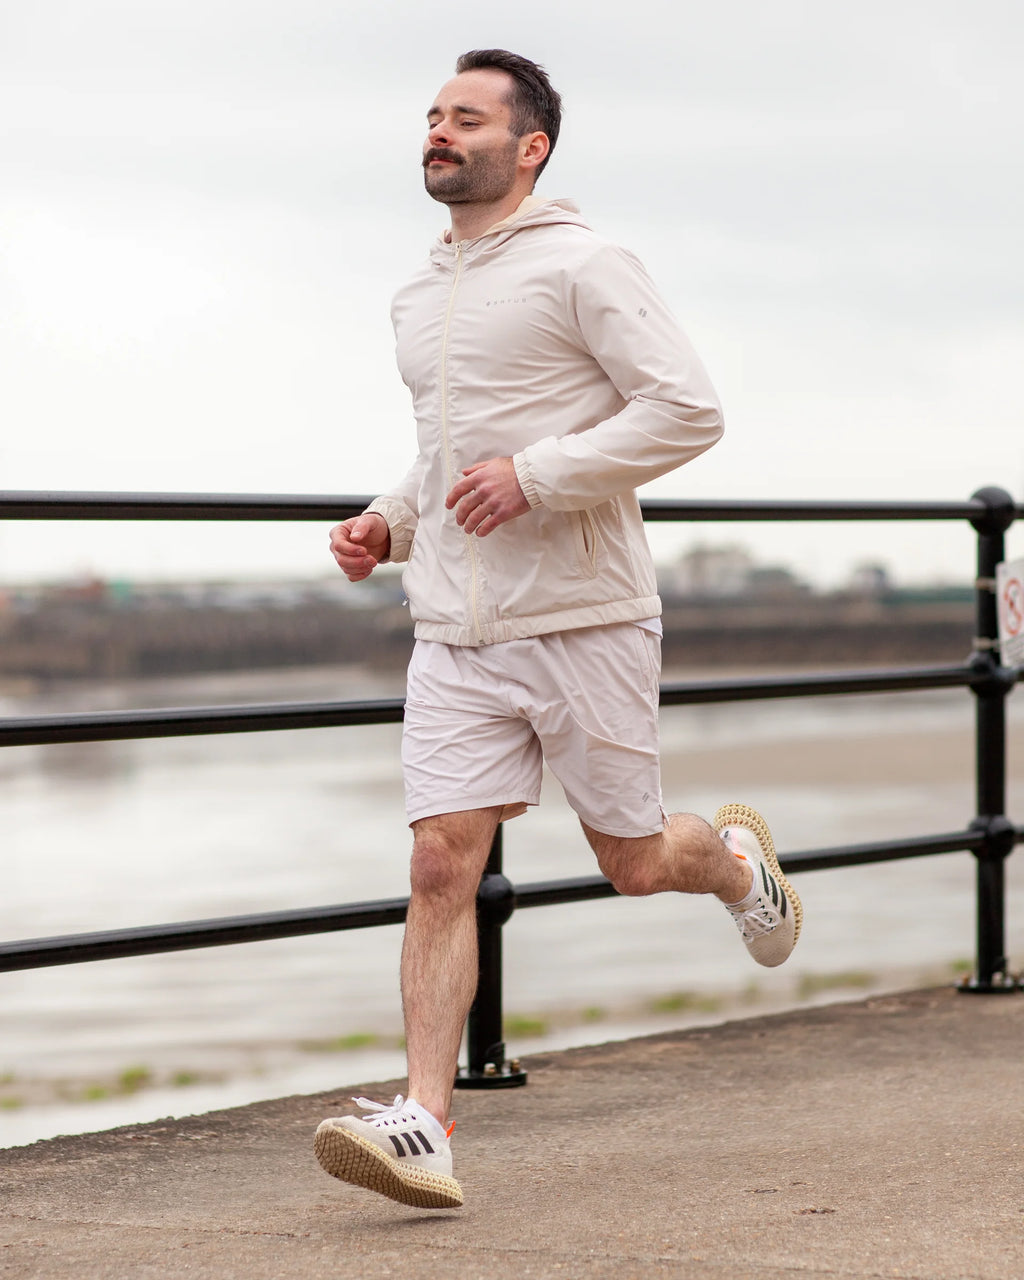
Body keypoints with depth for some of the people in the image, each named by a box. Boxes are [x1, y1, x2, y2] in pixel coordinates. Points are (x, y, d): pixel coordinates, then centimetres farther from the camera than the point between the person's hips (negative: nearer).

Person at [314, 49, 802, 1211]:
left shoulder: (583, 267, -7)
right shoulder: (419, 299, 15)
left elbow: (688, 411, -14)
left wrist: (537, 476, -21)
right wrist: (389, 523, 9)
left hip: (585, 616, -5)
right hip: (458, 634, 5)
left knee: (633, 861, 8)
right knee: (442, 866, -8)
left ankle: (736, 859, 43)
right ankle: (424, 1125, -13)